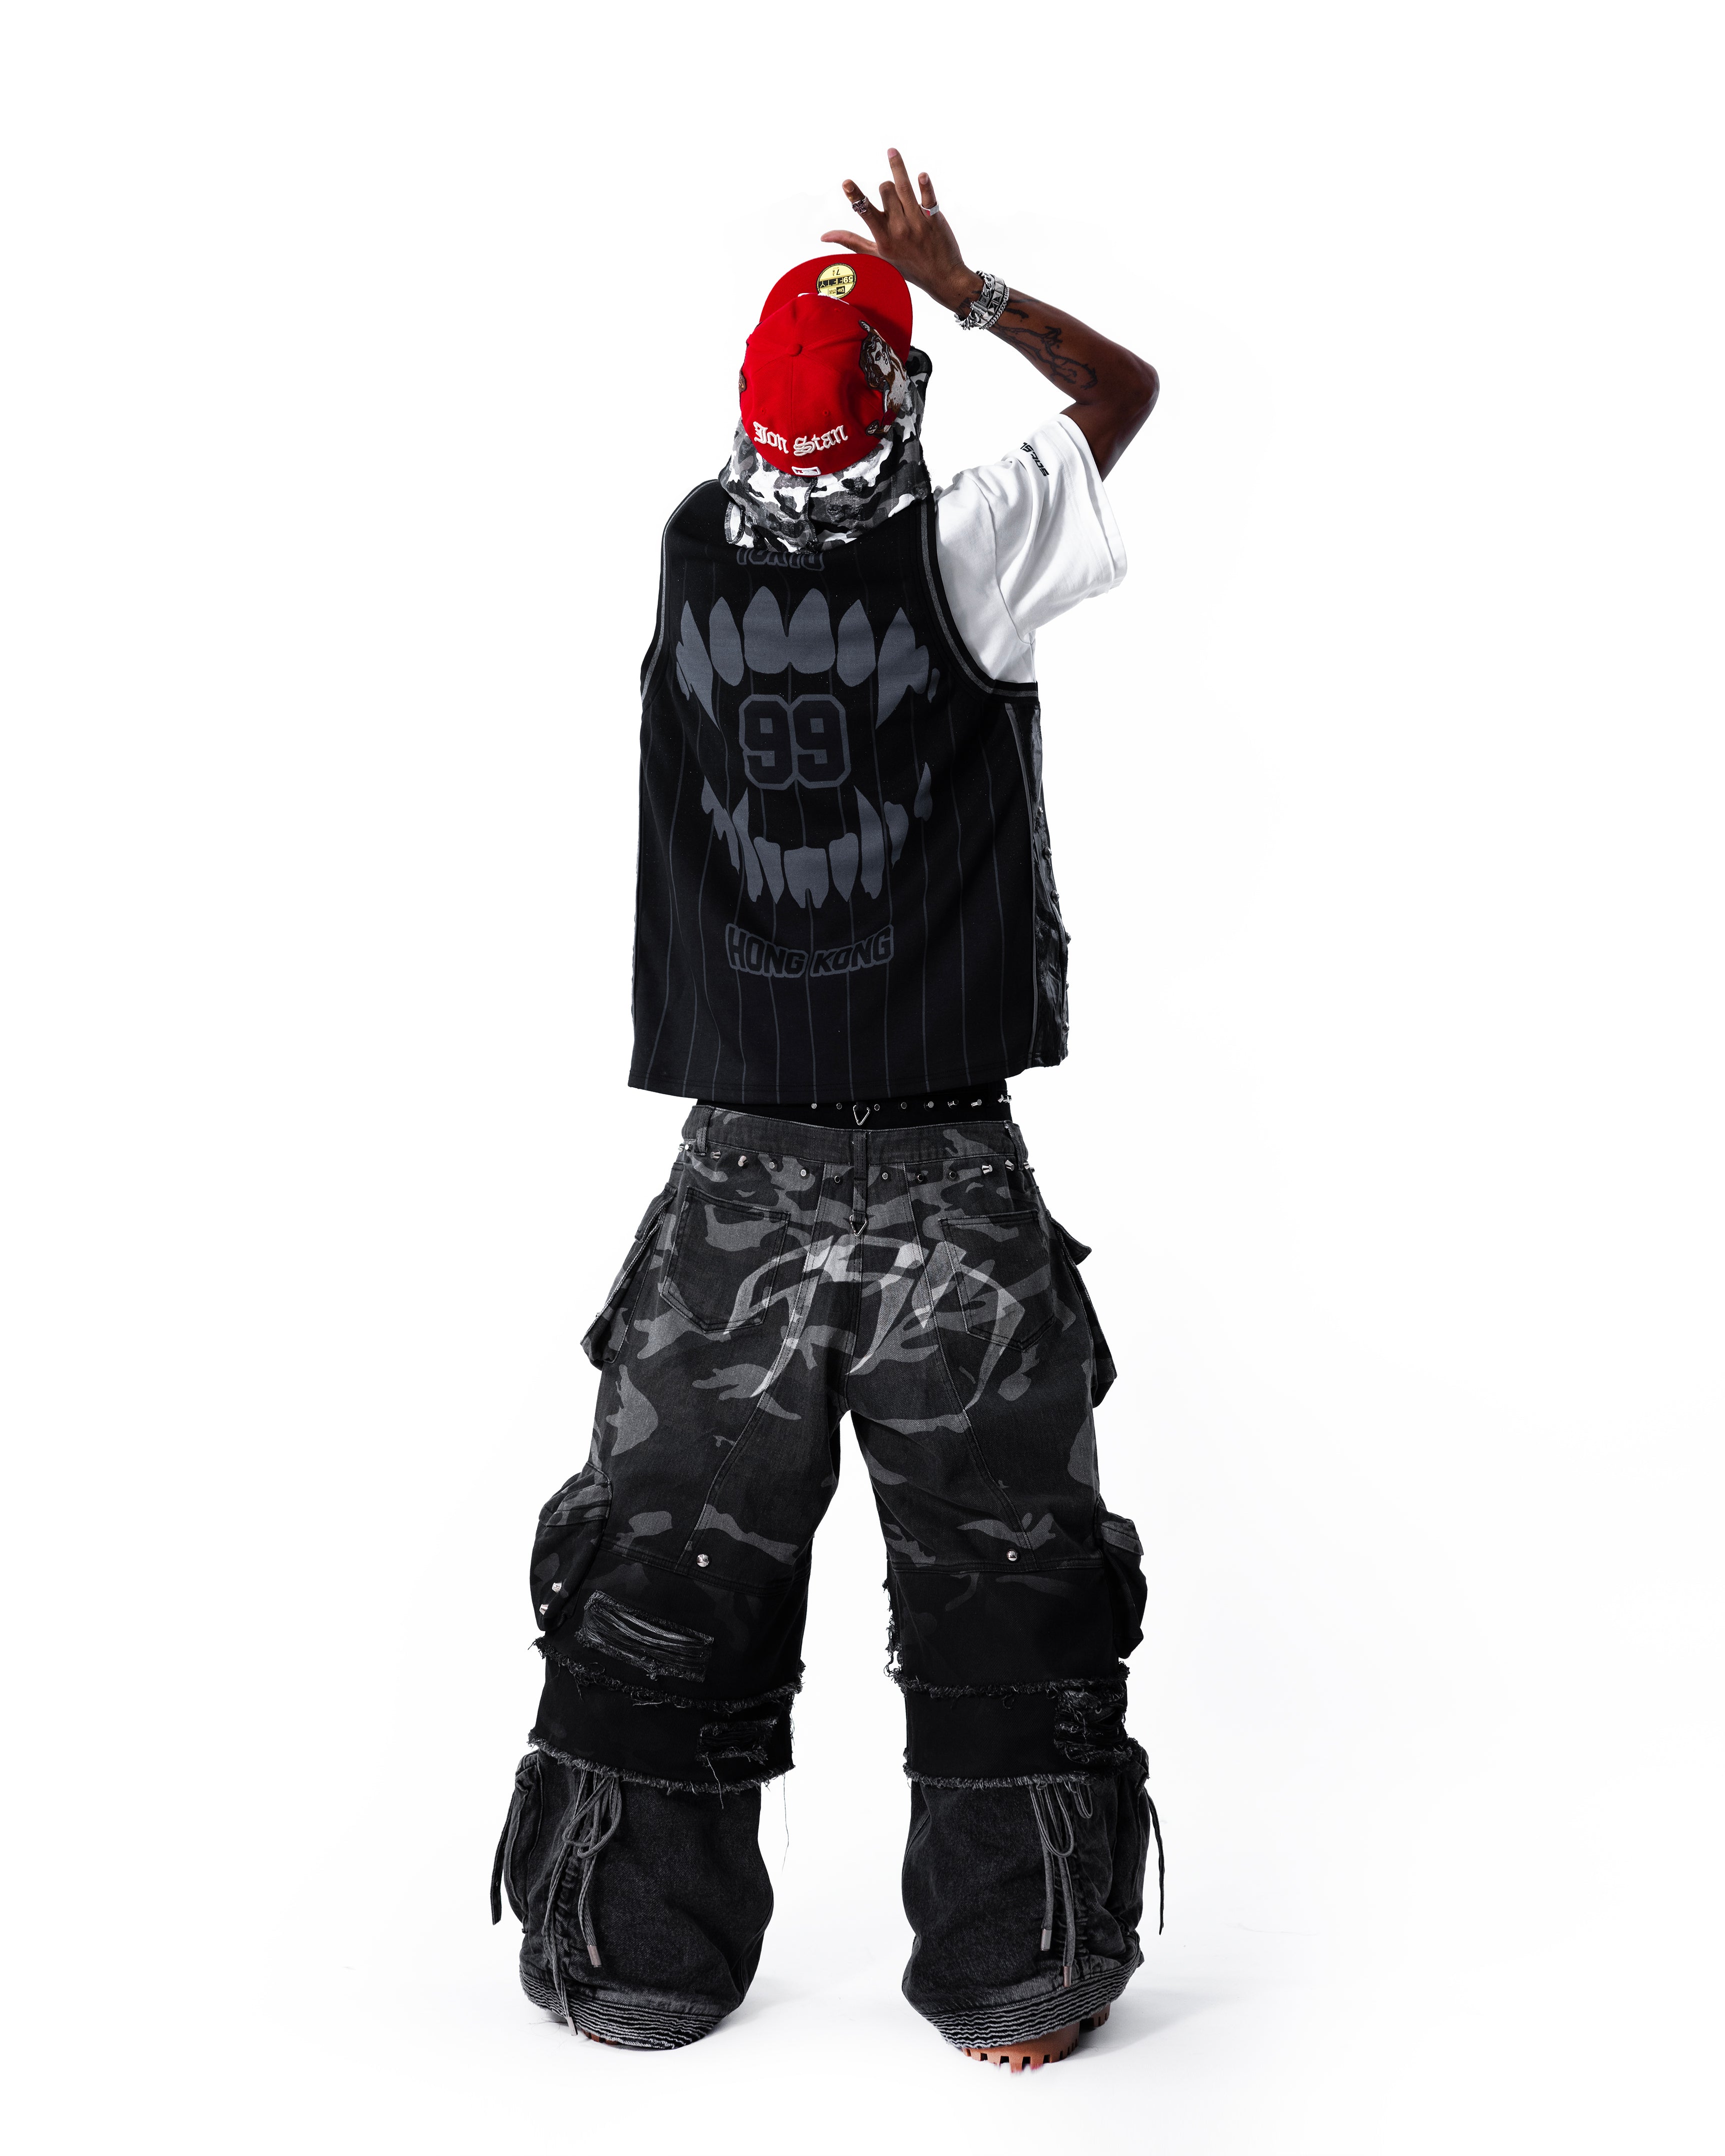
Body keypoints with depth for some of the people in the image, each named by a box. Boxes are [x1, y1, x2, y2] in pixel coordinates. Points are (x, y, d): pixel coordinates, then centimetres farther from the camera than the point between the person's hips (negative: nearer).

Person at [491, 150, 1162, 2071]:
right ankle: (1015, 1981, 17)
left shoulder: (691, 557, 0)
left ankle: (638, 1963, 22)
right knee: (1009, 1580, 8)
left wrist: (867, 288, 33)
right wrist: (960, 283, 21)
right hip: (951, 1182, -2)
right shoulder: (952, 556, -7)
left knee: (662, 1576, 12)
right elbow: (1123, 386, 10)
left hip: (739, 1176, 2)